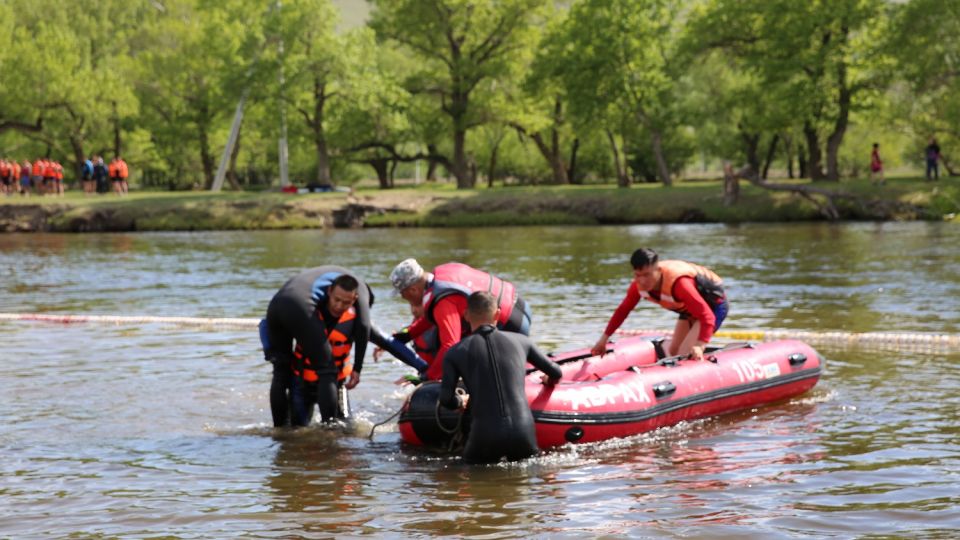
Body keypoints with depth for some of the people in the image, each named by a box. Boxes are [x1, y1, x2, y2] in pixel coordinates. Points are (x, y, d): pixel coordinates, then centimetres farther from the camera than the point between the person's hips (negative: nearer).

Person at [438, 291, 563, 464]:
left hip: (485, 437, -1)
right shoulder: (520, 341, 12)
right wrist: (549, 381, 44)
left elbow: (446, 399, -1)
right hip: (524, 435, 1)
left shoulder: (456, 352, 7)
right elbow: (556, 373, 20)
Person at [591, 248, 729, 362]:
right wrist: (603, 339, 3)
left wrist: (699, 345, -55)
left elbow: (707, 316, -42)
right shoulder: (638, 285, -18)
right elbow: (623, 310, 0)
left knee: (686, 355, -19)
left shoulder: (677, 283, -40)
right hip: (689, 309, 8)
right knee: (673, 352, 11)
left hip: (714, 305, -8)